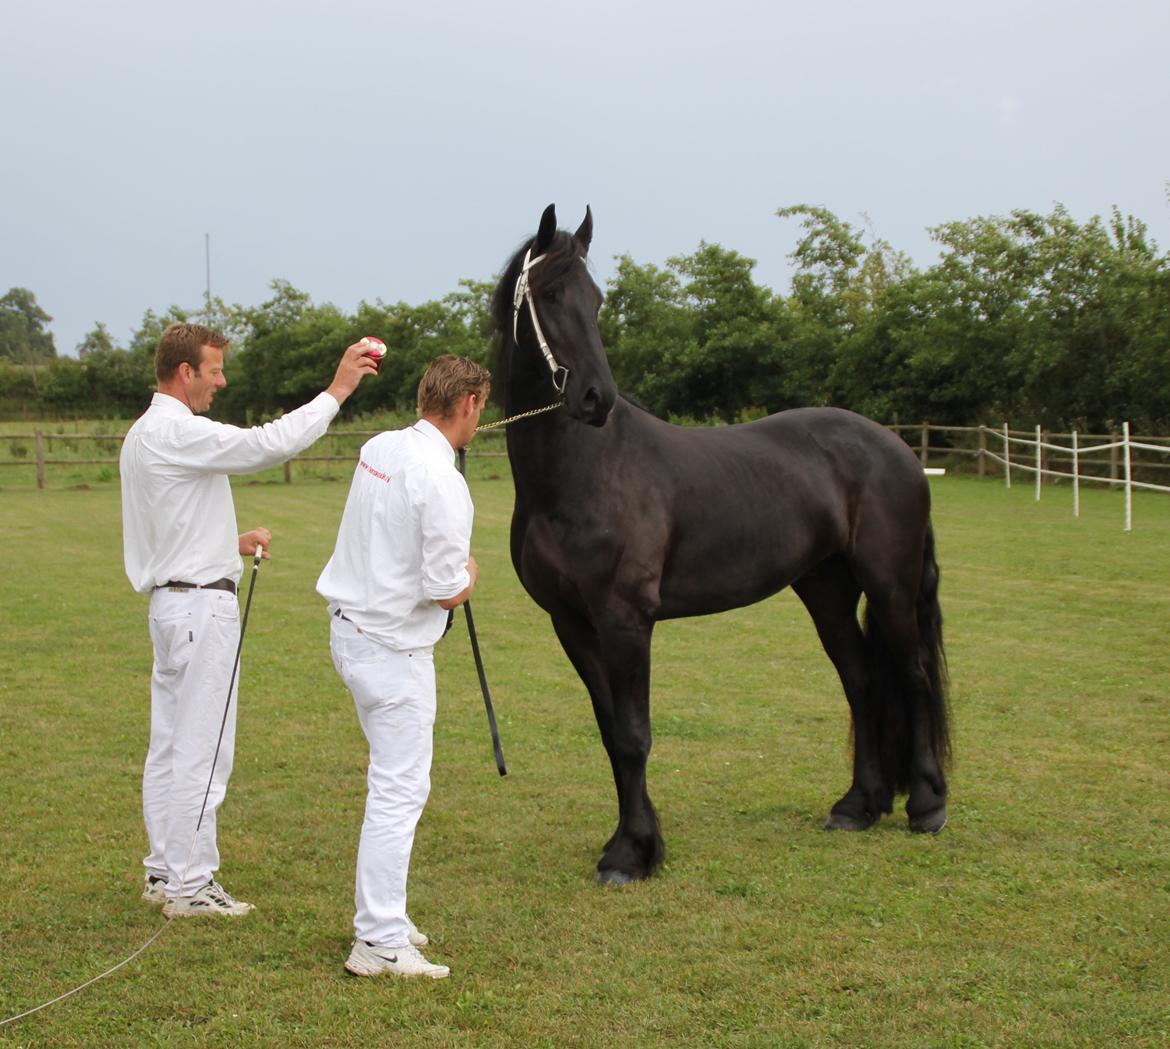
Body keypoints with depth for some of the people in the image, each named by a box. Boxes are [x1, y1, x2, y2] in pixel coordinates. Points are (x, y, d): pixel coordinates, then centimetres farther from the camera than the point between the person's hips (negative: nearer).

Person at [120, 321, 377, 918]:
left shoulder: (146, 433, 16)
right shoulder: (177, 432, -17)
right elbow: (267, 445, -27)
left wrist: (231, 543, 13)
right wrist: (336, 391, -21)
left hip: (171, 600, 11)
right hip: (201, 605, -11)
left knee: (170, 745, 14)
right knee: (202, 750, -5)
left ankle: (165, 872, 21)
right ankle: (190, 885, -1)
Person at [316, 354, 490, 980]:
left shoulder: (379, 448, 4)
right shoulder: (442, 482, -21)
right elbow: (446, 590, -19)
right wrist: (470, 575, 1)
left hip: (350, 627, 9)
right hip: (393, 647, -9)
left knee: (396, 781, 19)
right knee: (400, 791, -5)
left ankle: (383, 917, 27)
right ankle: (379, 943, -3)